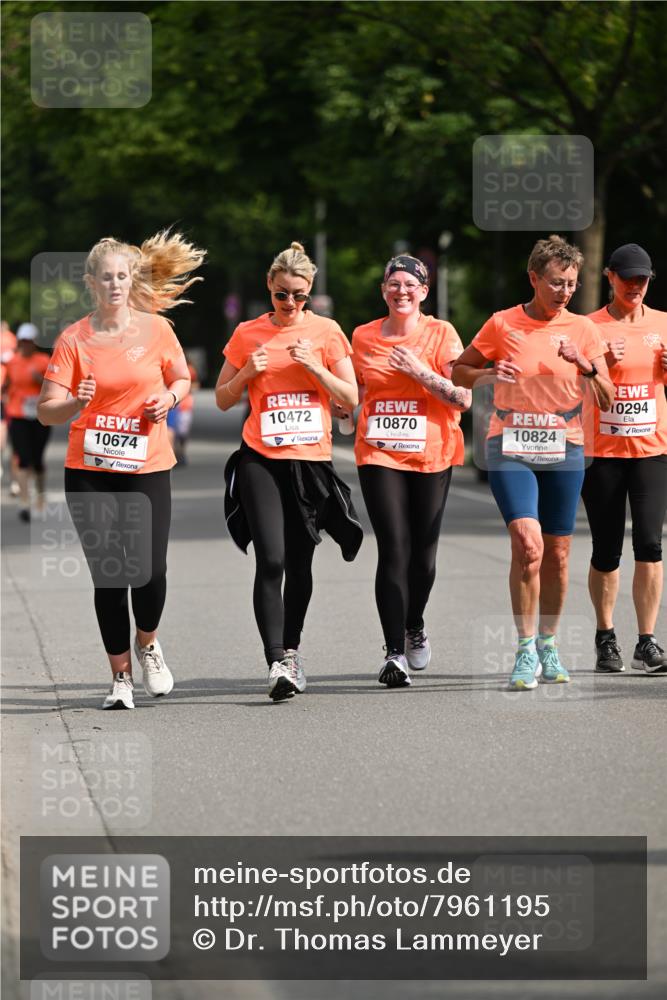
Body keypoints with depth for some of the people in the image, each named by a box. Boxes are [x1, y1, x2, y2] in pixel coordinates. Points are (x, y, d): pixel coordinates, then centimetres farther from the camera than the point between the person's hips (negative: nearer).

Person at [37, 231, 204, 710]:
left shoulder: (156, 328, 1)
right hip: (89, 472, 0)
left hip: (148, 470, 0)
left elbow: (182, 378, 17)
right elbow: (46, 411, -5)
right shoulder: (74, 339, -3)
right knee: (108, 576, -1)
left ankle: (147, 644, 23)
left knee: (151, 571, -9)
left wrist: (169, 398, -4)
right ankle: (121, 674, 14)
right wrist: (75, 403, -26)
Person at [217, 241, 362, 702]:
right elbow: (223, 399, 11)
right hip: (260, 459, -1)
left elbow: (350, 399, 3)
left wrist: (314, 367, -10)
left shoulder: (326, 332, 4)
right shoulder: (248, 334, 5)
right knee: (270, 560, -14)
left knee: (300, 560, 8)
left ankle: (291, 647, 28)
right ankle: (278, 662, -18)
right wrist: (247, 373, -8)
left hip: (312, 458, 1)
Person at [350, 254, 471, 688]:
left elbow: (464, 398, -7)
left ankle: (415, 626, 34)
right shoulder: (364, 337, 7)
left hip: (432, 456, 0)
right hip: (380, 455, 0)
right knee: (393, 551, -10)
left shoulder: (441, 334, -1)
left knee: (423, 553, 6)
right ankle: (395, 652, -11)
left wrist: (420, 372, -15)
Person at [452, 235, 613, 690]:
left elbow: (607, 400, 2)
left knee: (557, 554, 6)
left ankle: (548, 646, 24)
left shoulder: (582, 329, 2)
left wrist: (586, 366, -16)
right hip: (511, 448, -2)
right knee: (528, 543, -19)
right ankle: (526, 650, -12)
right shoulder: (503, 324, -2)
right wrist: (489, 375, -12)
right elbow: (458, 372, 8)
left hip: (564, 450, 2)